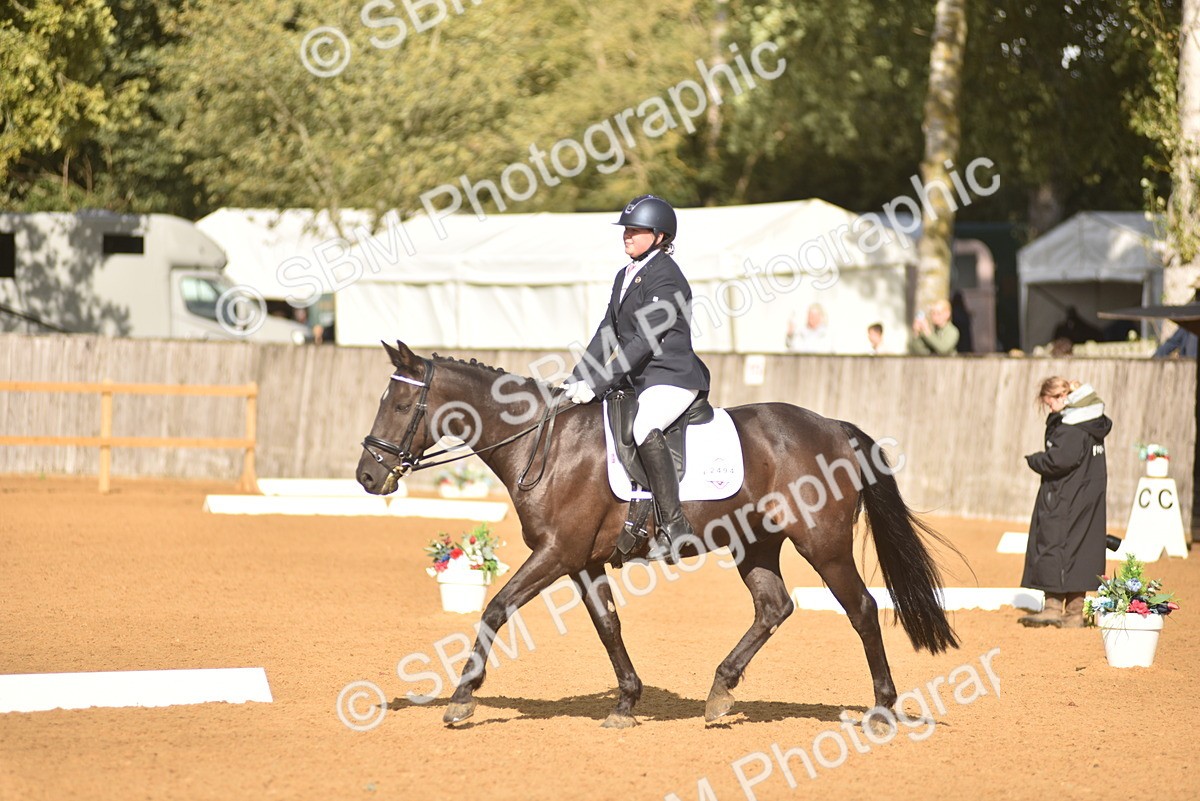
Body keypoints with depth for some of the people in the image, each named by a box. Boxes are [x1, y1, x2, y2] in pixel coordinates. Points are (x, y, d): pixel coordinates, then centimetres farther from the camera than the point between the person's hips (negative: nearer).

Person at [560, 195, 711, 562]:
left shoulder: (665, 278, -14)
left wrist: (596, 384, -23)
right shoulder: (625, 276, 15)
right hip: (637, 380, 10)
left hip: (671, 378, -10)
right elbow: (608, 334, 17)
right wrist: (578, 379, 5)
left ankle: (673, 526, -33)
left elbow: (645, 342, -21)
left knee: (644, 428, -35)